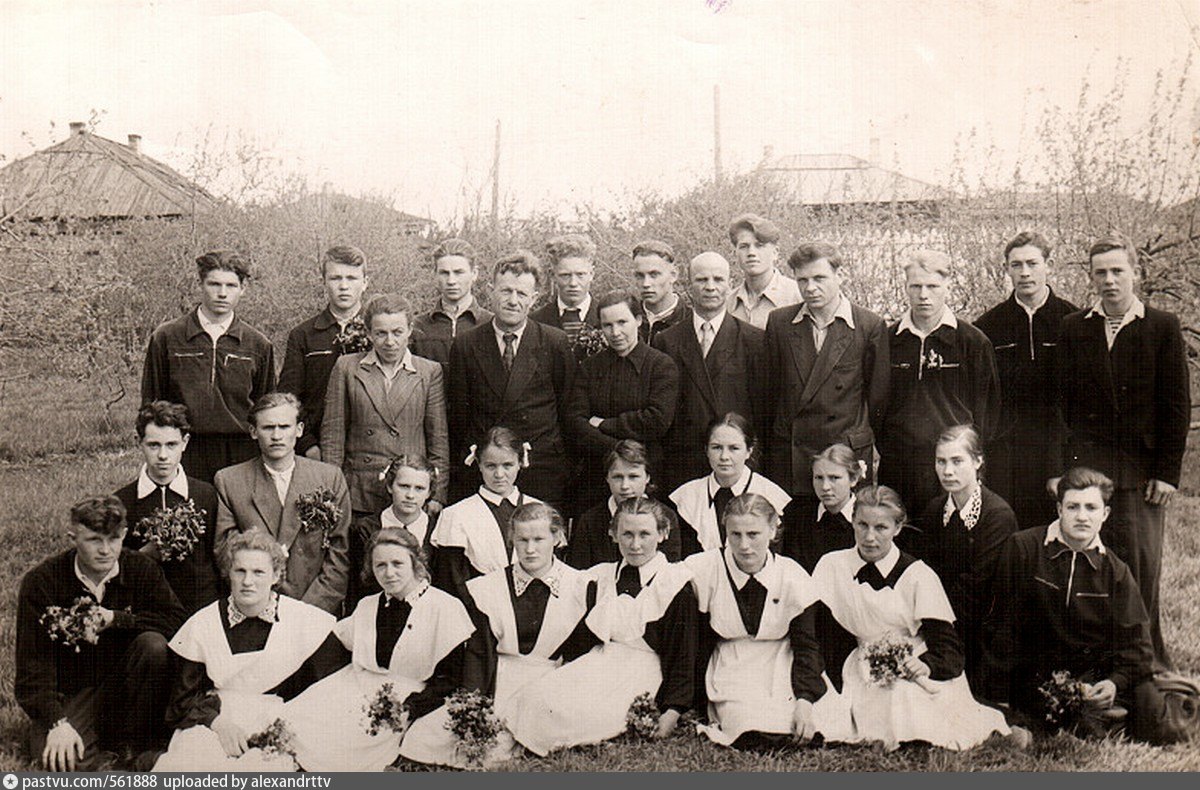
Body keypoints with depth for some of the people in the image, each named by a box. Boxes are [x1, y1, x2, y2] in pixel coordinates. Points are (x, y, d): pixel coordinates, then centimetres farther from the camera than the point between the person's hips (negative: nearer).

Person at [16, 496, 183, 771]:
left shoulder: (142, 569, -6)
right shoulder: (41, 581, -11)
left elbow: (176, 619, -13)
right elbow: (32, 664, -12)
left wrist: (116, 619, -23)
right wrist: (57, 722, -25)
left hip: (124, 684, 2)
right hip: (70, 694, -2)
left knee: (154, 645, -27)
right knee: (60, 760, -29)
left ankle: (144, 743, -9)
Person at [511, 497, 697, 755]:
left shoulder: (675, 583, -3)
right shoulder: (602, 576, 14)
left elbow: (684, 653, -4)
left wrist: (672, 712, -13)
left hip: (642, 676, -5)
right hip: (597, 663, 5)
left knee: (580, 714, -31)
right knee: (538, 697, -22)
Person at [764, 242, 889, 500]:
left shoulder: (871, 326, -2)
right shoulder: (779, 322, 6)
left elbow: (878, 395, 4)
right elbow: (770, 389, 10)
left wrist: (860, 444, 7)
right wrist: (769, 447, 10)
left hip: (847, 453, -2)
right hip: (788, 457, 2)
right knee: (787, 518, 0)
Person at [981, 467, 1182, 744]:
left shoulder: (1115, 571, 7)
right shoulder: (1022, 548, -4)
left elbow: (1135, 640, 4)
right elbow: (1003, 626, -3)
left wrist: (1116, 682, -17)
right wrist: (998, 697, -4)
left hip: (1097, 671, 3)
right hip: (1036, 676, -3)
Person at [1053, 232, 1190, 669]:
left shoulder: (1163, 327, 3)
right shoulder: (1073, 327, 8)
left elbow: (1177, 405, 1)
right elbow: (1062, 401, 7)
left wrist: (1167, 471, -4)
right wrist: (1057, 466, 1)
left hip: (1141, 469, -1)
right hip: (1083, 467, 1)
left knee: (1141, 566, 2)